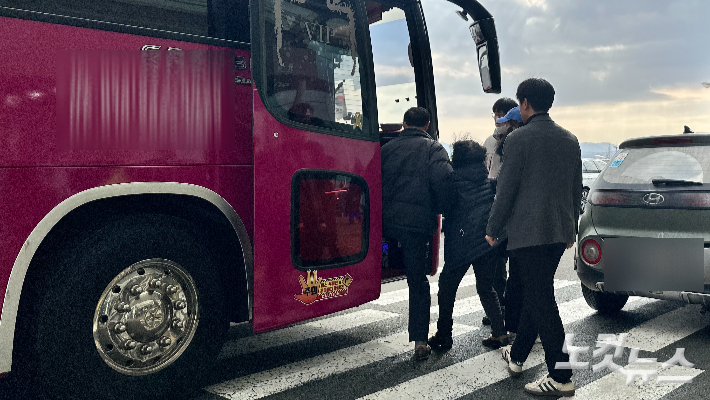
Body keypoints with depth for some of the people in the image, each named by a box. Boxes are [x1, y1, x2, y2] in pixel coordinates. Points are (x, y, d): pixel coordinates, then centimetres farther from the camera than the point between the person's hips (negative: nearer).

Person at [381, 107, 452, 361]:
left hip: (388, 221, 3)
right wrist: (440, 210, -4)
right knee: (418, 282, 2)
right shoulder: (433, 149, -1)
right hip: (418, 222, -2)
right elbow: (443, 181, -16)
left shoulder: (388, 148, 12)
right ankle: (420, 341, 1)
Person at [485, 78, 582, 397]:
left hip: (528, 232, -7)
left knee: (540, 300, -4)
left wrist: (492, 228, -1)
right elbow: (576, 189, 15)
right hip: (559, 232, 8)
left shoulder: (519, 138, -10)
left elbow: (506, 188, -11)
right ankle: (516, 356, 32)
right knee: (536, 295, 18)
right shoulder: (569, 139, 11)